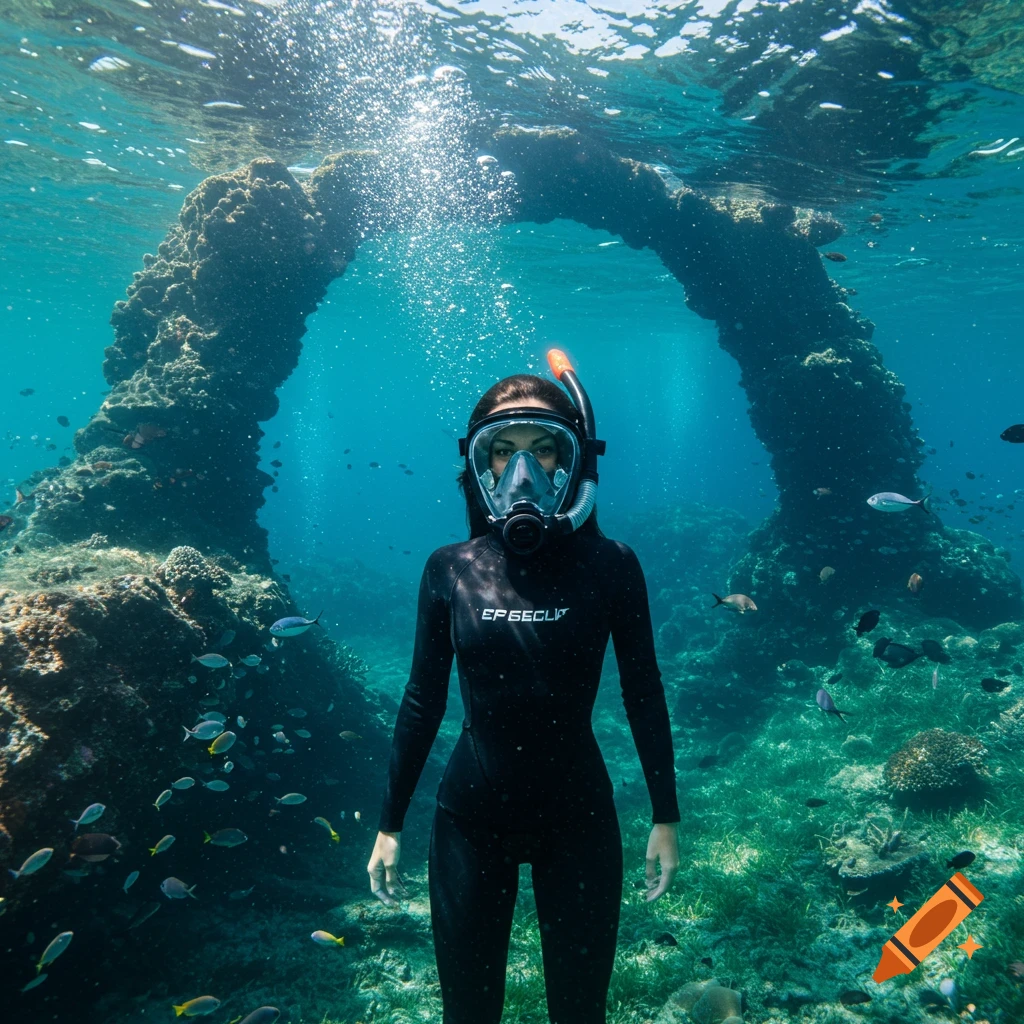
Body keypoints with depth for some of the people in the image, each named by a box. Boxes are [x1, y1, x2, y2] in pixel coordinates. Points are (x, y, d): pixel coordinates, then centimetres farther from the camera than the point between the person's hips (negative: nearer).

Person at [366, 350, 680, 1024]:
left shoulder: (609, 566, -11)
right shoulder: (450, 570, -7)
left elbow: (644, 695, -2)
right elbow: (423, 700, 0)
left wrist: (666, 817, 1)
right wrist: (390, 824, 4)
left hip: (578, 812, -1)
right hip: (471, 816, 1)